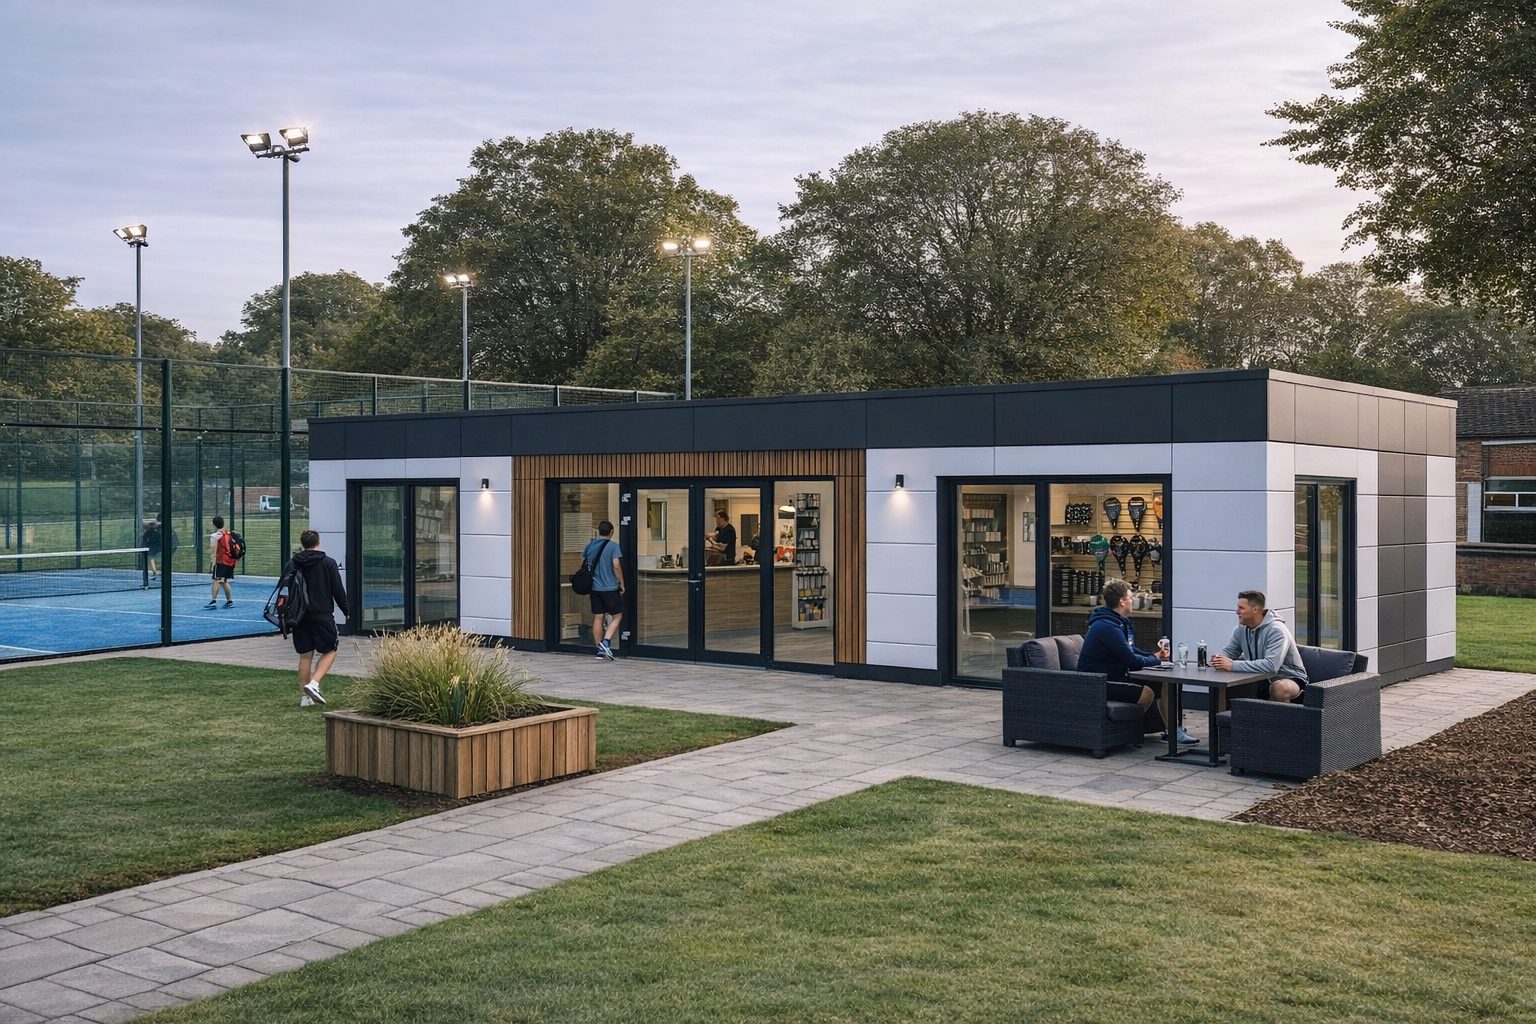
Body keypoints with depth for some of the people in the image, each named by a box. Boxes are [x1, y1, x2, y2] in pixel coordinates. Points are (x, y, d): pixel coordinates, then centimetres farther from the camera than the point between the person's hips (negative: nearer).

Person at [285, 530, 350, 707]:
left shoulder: (292, 563, 4)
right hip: (322, 616, -4)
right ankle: (314, 683, -14)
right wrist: (346, 610, 9)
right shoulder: (328, 563, -5)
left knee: (305, 656, 10)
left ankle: (304, 696, 10)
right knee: (329, 652, 7)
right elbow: (338, 590, -4)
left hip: (299, 617, 4)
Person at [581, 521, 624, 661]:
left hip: (594, 587, 5)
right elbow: (616, 566, -16)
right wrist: (622, 583, -6)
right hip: (610, 587, -5)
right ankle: (606, 642, -13)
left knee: (598, 618, 9)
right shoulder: (613, 546, -9)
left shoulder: (589, 545, 8)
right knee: (617, 616, 4)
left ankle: (600, 650, 12)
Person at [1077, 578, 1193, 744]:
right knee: (1146, 693, -26)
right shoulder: (1108, 627, -23)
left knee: (1164, 684, 4)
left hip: (1114, 677, 11)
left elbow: (1131, 649, 22)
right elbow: (1130, 660, -23)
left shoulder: (1119, 622, 13)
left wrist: (1153, 656, 3)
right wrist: (1155, 660, -5)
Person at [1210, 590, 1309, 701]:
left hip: (1288, 677, -6)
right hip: (1261, 677, 6)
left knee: (1280, 688, -40)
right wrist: (1220, 659, -19)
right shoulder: (1241, 628, -1)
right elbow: (1229, 651, 8)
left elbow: (1271, 665, -37)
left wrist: (1233, 665, -38)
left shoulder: (1276, 630, -25)